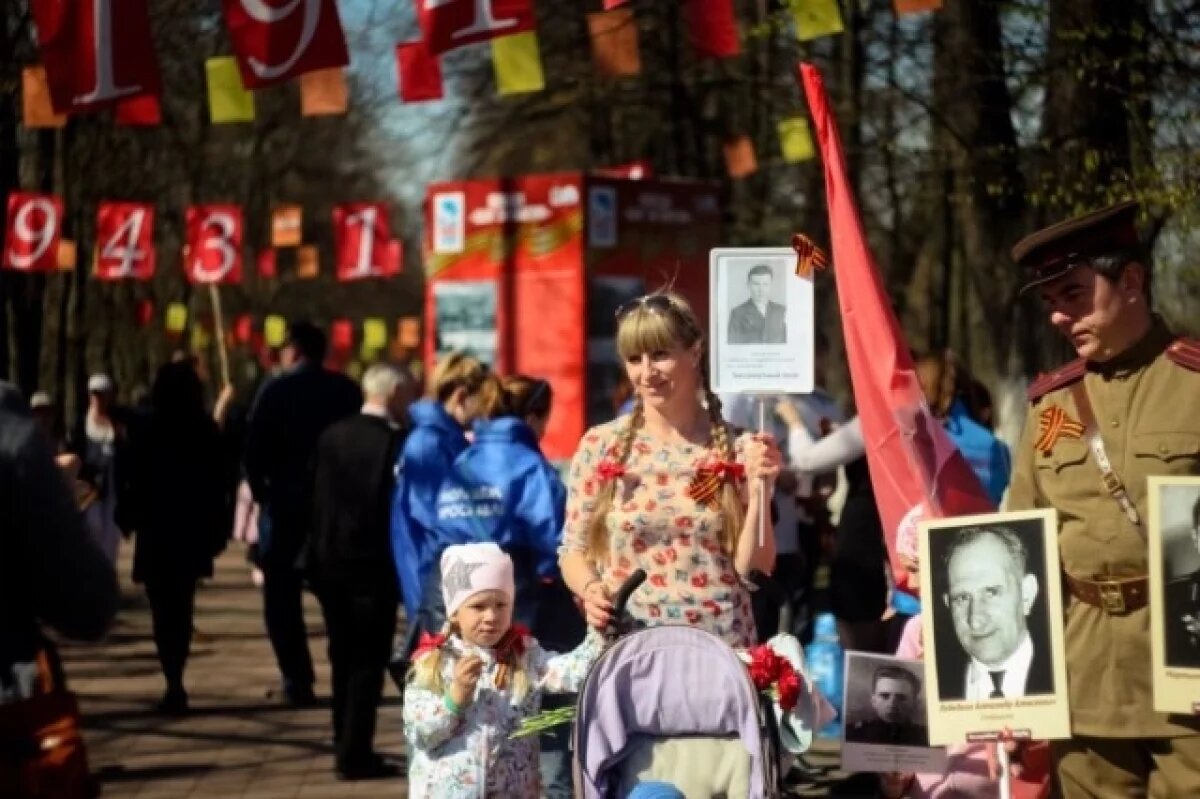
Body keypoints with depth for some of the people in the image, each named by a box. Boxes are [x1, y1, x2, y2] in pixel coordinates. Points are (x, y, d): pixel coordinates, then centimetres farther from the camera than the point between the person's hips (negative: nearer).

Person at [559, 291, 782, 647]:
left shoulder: (739, 449, -1)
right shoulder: (599, 446, 0)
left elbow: (754, 569, 0)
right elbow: (573, 550, 5)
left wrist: (760, 490, -11)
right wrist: (590, 589, -13)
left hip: (721, 647, 0)